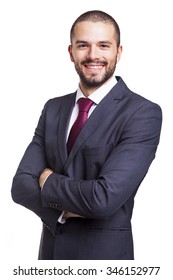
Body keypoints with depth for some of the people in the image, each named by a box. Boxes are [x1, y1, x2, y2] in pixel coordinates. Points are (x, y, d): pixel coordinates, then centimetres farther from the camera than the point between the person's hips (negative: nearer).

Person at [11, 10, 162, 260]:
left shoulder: (143, 113, -15)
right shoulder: (53, 109, 3)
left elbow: (104, 198, -24)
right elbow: (21, 185, -2)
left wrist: (49, 181, -9)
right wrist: (65, 207, -19)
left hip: (104, 252, -5)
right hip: (51, 248, 5)